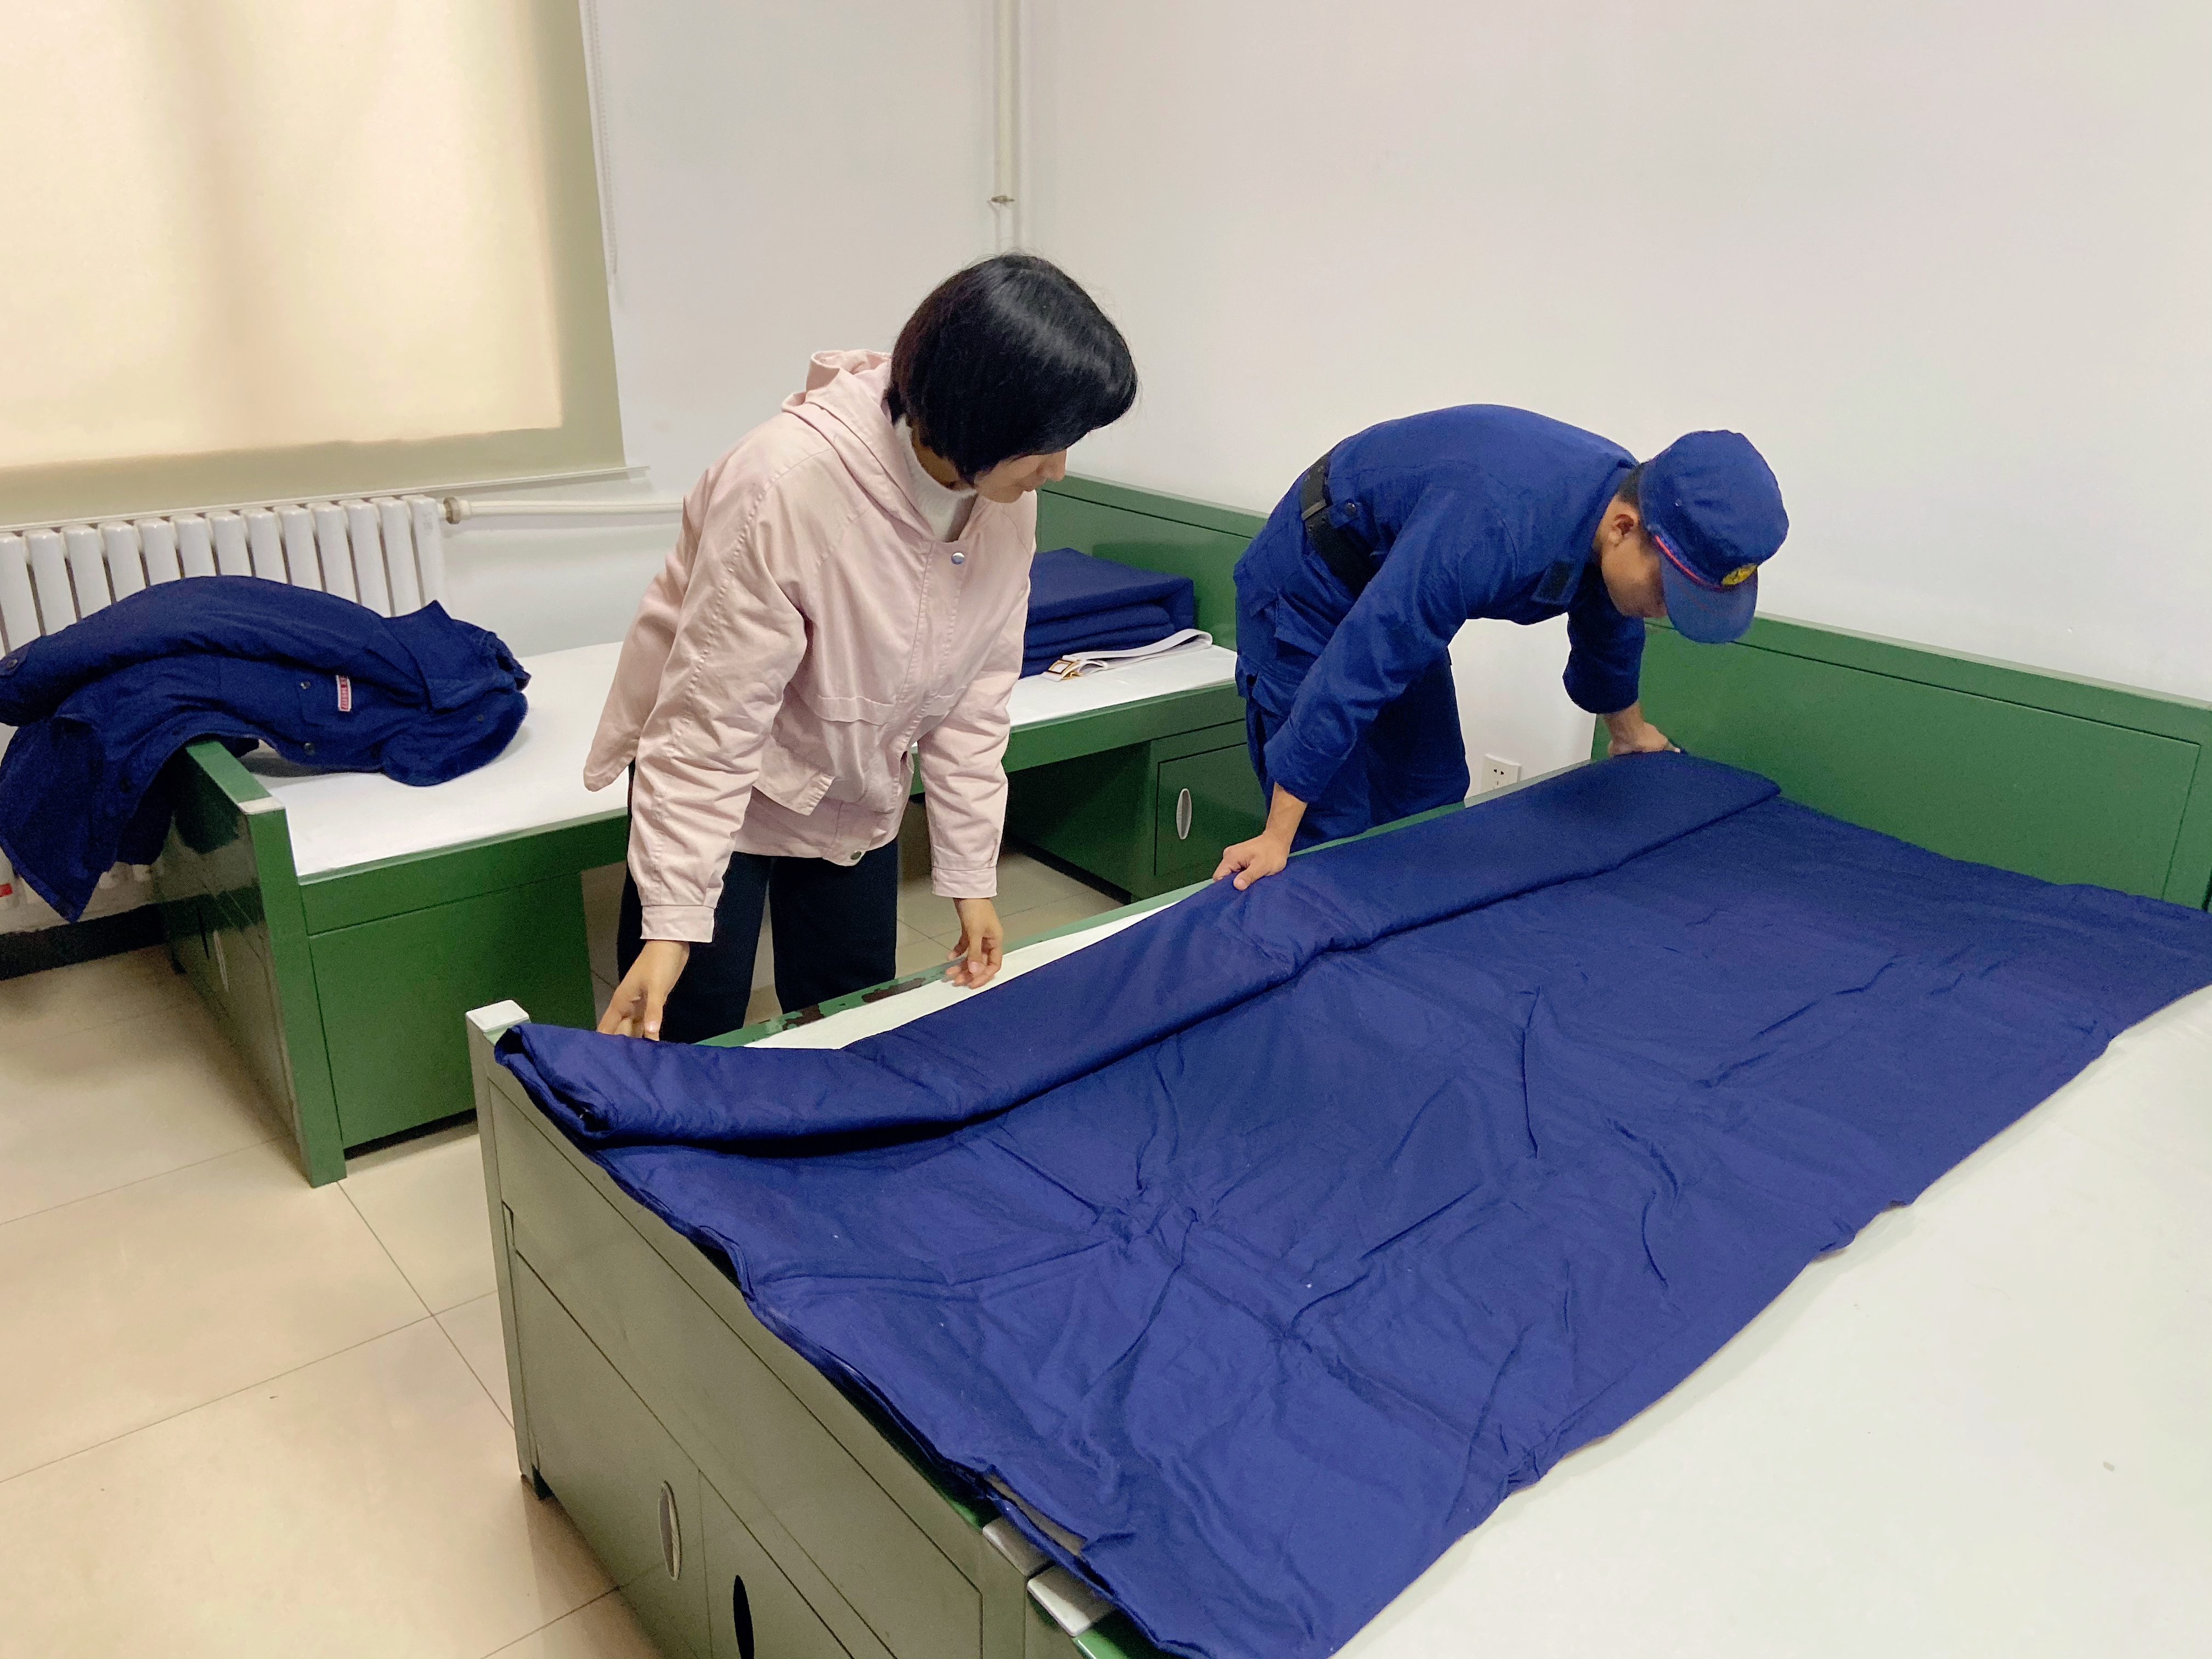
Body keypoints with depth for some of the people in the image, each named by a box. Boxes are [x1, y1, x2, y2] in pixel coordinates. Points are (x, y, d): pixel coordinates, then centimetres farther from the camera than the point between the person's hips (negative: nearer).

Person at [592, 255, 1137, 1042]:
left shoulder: (1007, 499, -13)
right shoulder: (787, 482, -33)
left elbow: (974, 697, -5)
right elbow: (711, 719, -28)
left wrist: (971, 875, -3)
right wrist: (672, 925, -27)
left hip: (857, 803, 6)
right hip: (722, 783, -5)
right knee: (690, 1037, 1)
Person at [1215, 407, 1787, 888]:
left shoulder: (1628, 495, -12)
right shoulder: (1498, 523, -39)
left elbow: (1608, 633, 12)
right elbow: (1357, 665, -39)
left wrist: (1629, 728, 31)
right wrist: (1278, 838, -35)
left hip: (1401, 585, 8)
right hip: (1308, 586, -8)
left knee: (1430, 802, 10)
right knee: (1333, 836, -11)